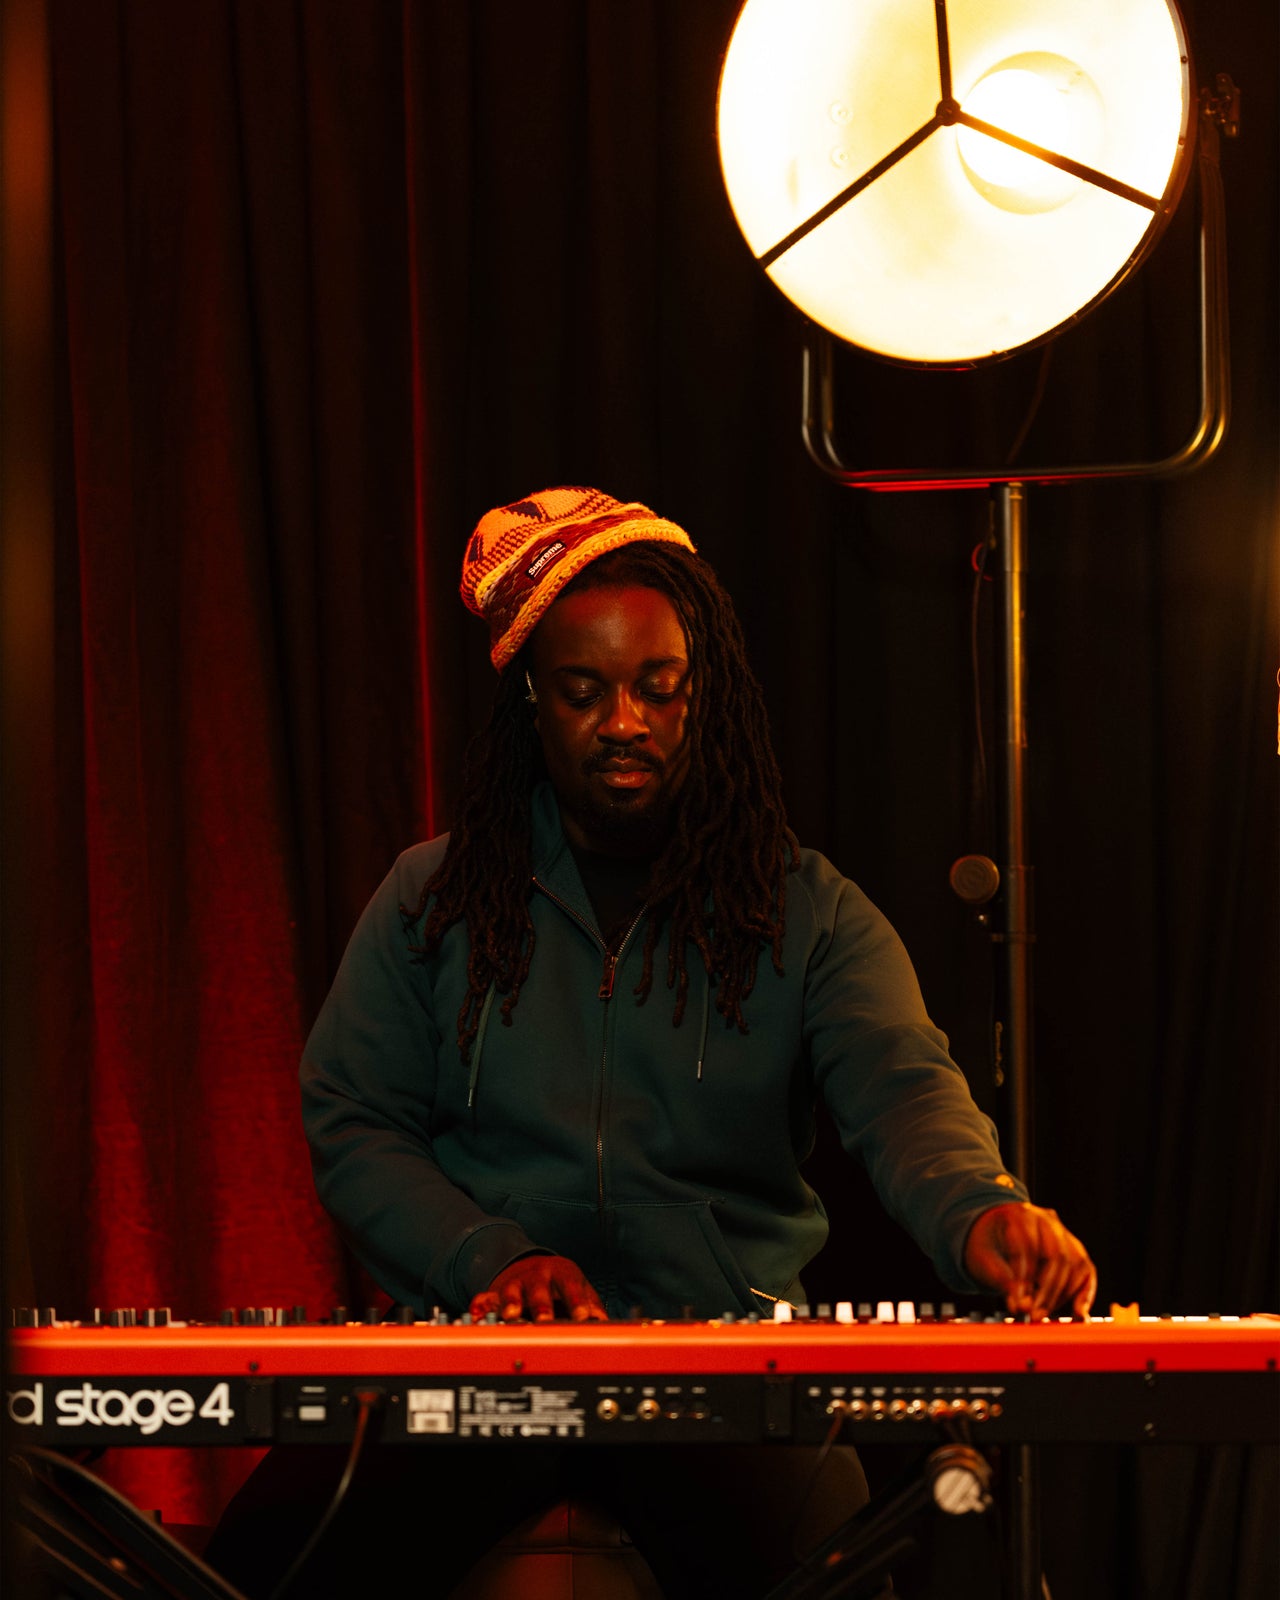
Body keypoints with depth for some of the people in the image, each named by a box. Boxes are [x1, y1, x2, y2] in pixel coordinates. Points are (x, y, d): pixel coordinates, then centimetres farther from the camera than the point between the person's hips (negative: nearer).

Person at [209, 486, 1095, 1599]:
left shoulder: (806, 912, 6)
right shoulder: (433, 901, 10)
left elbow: (904, 1091, -11)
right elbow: (351, 1123, 7)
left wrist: (980, 1212, -35)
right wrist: (490, 1258, -12)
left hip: (731, 1346, 0)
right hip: (485, 1343, 1)